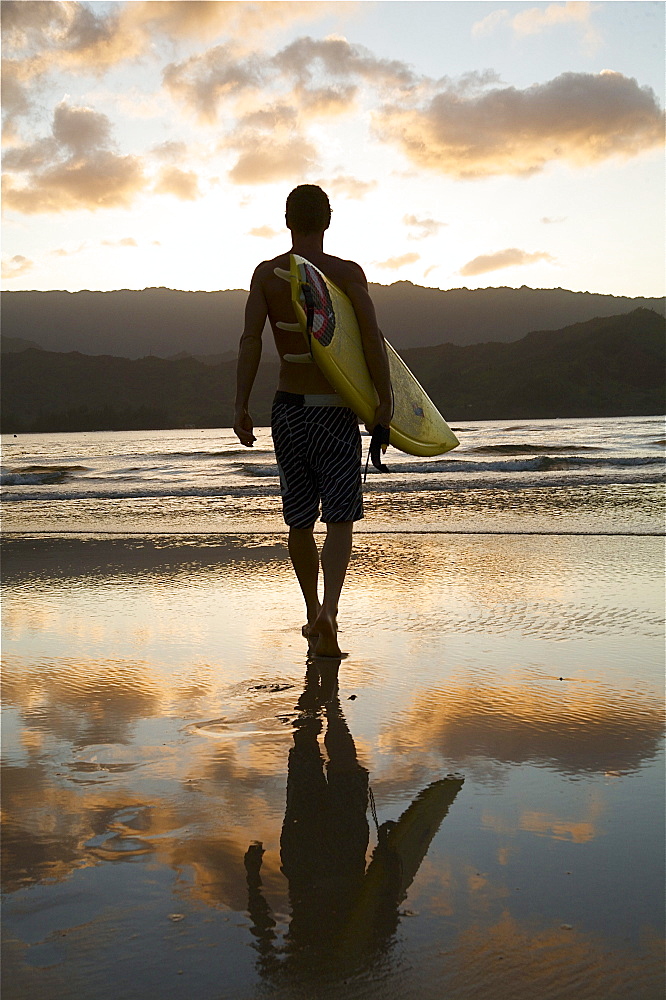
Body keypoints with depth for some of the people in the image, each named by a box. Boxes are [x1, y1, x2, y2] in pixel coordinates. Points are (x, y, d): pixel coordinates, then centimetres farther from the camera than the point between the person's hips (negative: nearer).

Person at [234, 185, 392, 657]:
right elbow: (372, 338, -15)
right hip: (336, 410, -2)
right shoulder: (348, 273, -4)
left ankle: (314, 613, 27)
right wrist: (385, 401, -12)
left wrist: (241, 406, -7)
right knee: (340, 519, -2)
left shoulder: (267, 274, 1)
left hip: (288, 408, 3)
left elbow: (250, 340, -7)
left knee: (300, 520, 14)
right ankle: (329, 610, -23)